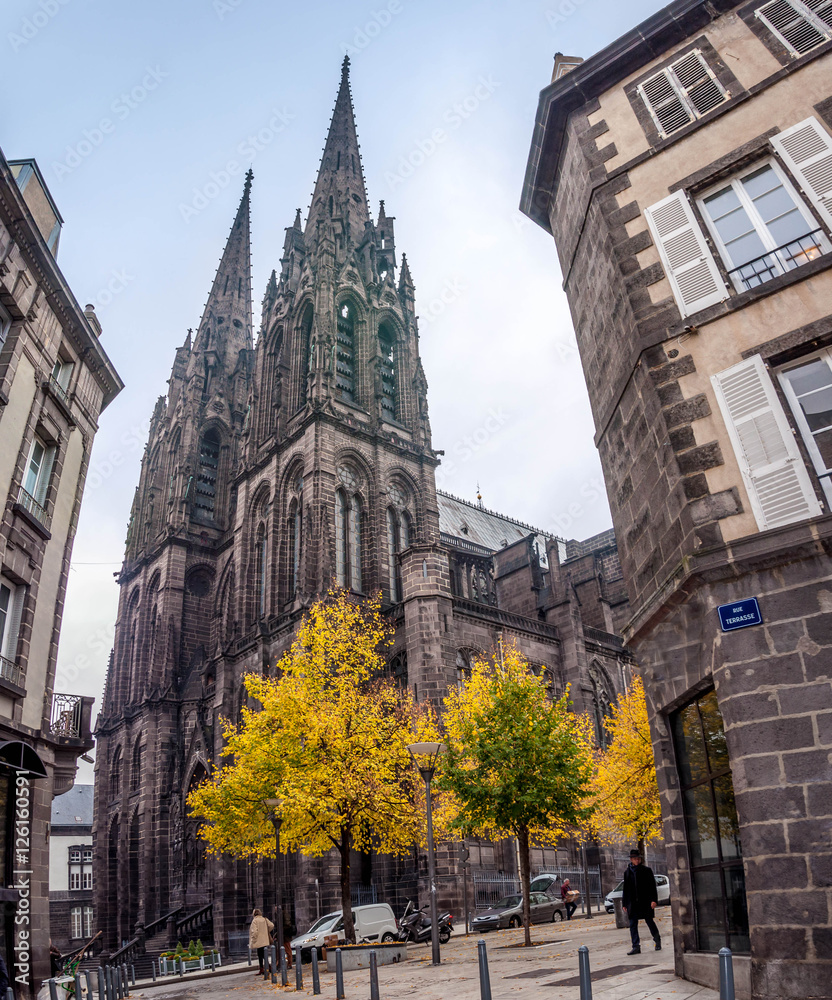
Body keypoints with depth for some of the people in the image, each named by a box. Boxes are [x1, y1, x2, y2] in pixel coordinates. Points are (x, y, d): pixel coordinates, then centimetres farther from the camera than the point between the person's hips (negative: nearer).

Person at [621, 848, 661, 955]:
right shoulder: (627, 872, 10)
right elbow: (626, 889, 13)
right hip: (632, 903, 3)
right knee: (632, 924, -2)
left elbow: (652, 886, 0)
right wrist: (624, 903, 11)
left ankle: (657, 940, 31)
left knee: (649, 921, 5)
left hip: (645, 902, -3)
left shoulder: (647, 870, 3)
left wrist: (653, 900, -10)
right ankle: (636, 947, 2)